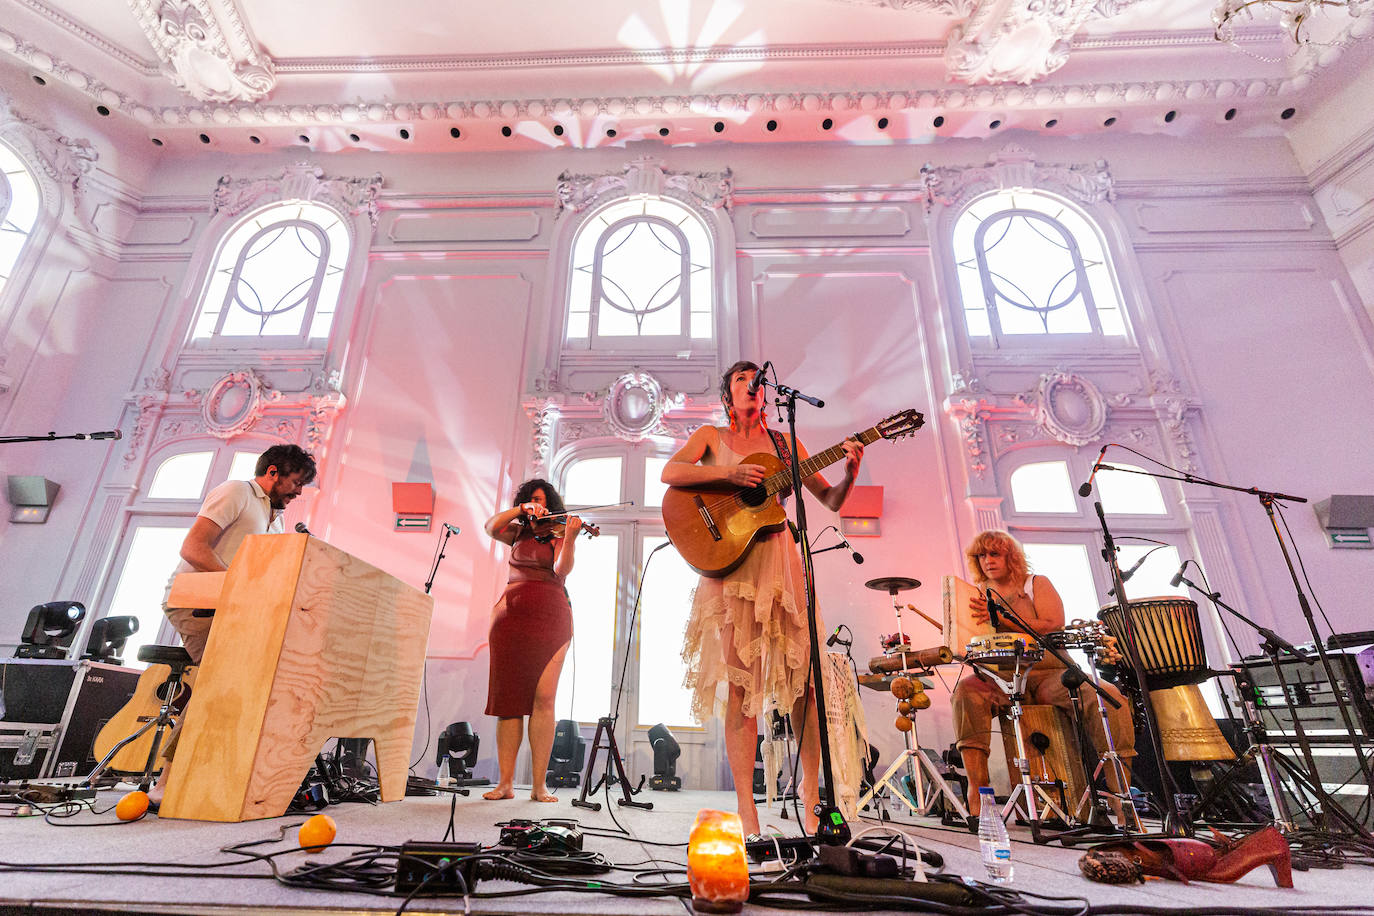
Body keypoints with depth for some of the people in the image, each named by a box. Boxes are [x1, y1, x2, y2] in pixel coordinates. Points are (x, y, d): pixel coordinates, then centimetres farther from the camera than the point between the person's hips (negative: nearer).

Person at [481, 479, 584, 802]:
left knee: (543, 698, -8)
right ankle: (506, 782, 6)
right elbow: (491, 527, 2)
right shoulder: (519, 533, 19)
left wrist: (570, 537, -26)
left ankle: (539, 784, -2)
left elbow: (562, 569, -10)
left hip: (549, 616, -3)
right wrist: (521, 509, -5)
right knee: (508, 698, 0)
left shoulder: (557, 533, 7)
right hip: (510, 615, 3)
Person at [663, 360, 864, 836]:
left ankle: (812, 796, 11)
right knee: (740, 682, -4)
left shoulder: (783, 442, 16)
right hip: (729, 563, -2)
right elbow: (670, 472, -7)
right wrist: (729, 472, -16)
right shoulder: (711, 436, 12)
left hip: (778, 559, 2)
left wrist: (850, 473, -7)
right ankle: (746, 811, 4)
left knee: (803, 676, -3)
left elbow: (831, 501, 13)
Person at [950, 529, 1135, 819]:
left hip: (1049, 673, 0)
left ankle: (1120, 792, -17)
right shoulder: (977, 596, 15)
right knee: (967, 690, -32)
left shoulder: (1037, 584, 9)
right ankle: (976, 790, -33)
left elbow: (1053, 626, -9)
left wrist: (1000, 618, -19)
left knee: (1107, 695, -27)